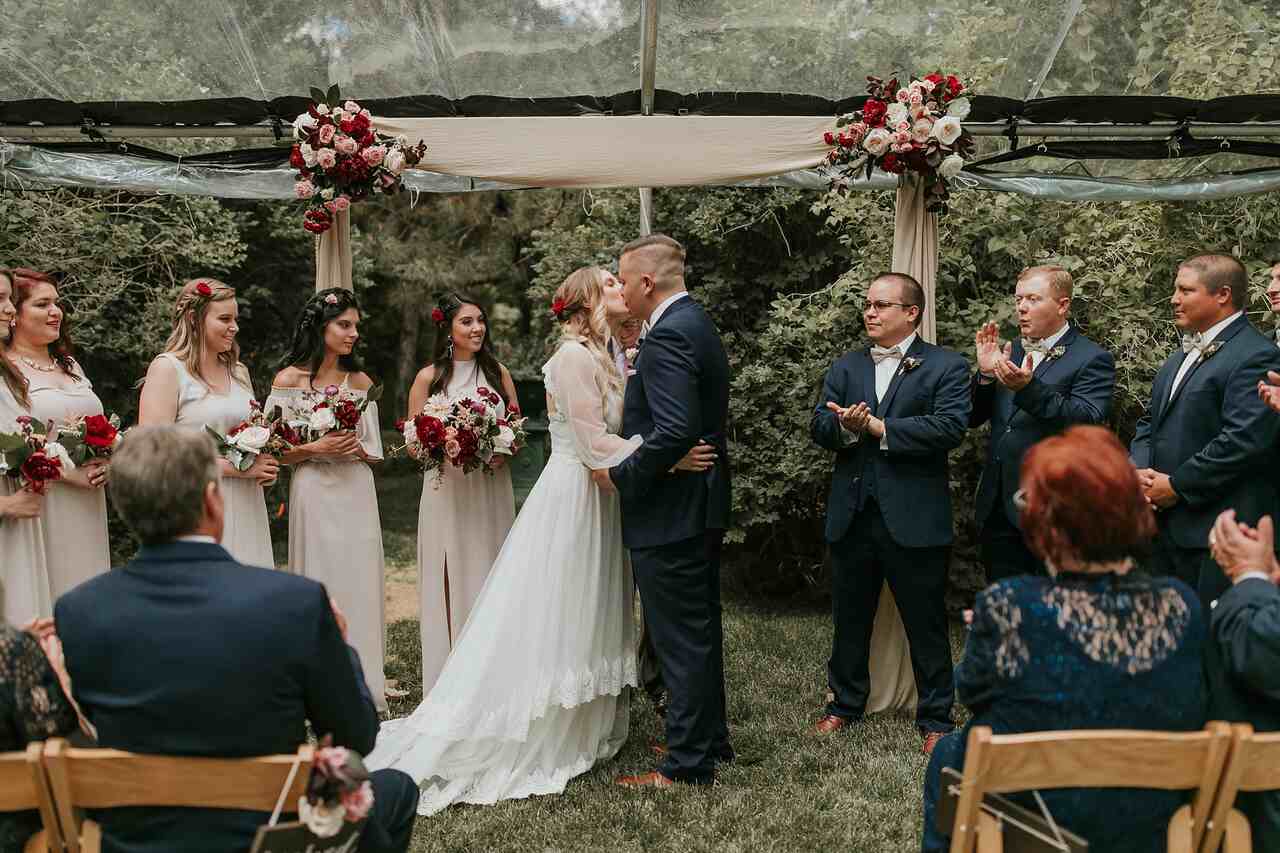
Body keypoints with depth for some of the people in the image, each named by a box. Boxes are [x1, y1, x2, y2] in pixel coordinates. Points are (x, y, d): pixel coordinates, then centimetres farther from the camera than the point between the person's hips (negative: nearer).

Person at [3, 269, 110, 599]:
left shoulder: (70, 365, 18)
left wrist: (105, 465, 3)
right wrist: (67, 472, -17)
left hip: (88, 512, 6)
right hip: (42, 510, -6)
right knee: (46, 588, -1)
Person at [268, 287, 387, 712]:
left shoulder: (361, 382, 9)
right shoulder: (289, 379, -1)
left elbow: (373, 450, 11)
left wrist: (353, 448, -10)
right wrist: (315, 448, -17)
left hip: (357, 496, 3)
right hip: (314, 495, -3)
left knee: (359, 585, 5)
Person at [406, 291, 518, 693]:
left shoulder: (498, 372, 7)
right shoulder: (428, 378, 0)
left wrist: (504, 450, -9)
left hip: (493, 491, 2)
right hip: (447, 492, -2)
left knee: (490, 579, 8)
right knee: (451, 582, 1)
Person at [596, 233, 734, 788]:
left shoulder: (668, 336, -19)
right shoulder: (697, 324, 13)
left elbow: (675, 430, -28)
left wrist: (620, 475, -17)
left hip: (670, 512, -11)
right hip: (701, 504, 11)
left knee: (680, 641, 0)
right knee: (700, 632, 20)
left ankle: (687, 764, 11)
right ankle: (710, 740, 34)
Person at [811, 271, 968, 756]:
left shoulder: (946, 367, -1)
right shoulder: (845, 368, 13)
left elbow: (950, 427, -16)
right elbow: (819, 427, 4)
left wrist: (879, 428, -16)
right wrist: (845, 426, -19)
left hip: (915, 517, -4)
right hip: (852, 515, 4)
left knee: (926, 624, 7)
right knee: (849, 619, 16)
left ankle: (936, 719, 22)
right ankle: (845, 704, 32)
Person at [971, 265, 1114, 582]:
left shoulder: (1092, 359, -6)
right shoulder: (1009, 352, 13)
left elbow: (1088, 420, -21)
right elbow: (973, 417, 11)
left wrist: (1029, 388, -31)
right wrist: (986, 373, -7)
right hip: (998, 508, 6)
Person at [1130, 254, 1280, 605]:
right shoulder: (1181, 356, 18)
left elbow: (1244, 440, -22)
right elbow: (1151, 421, 20)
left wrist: (1177, 486, -15)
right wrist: (1139, 470, 1)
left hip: (1216, 534, -9)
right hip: (1167, 525, 9)